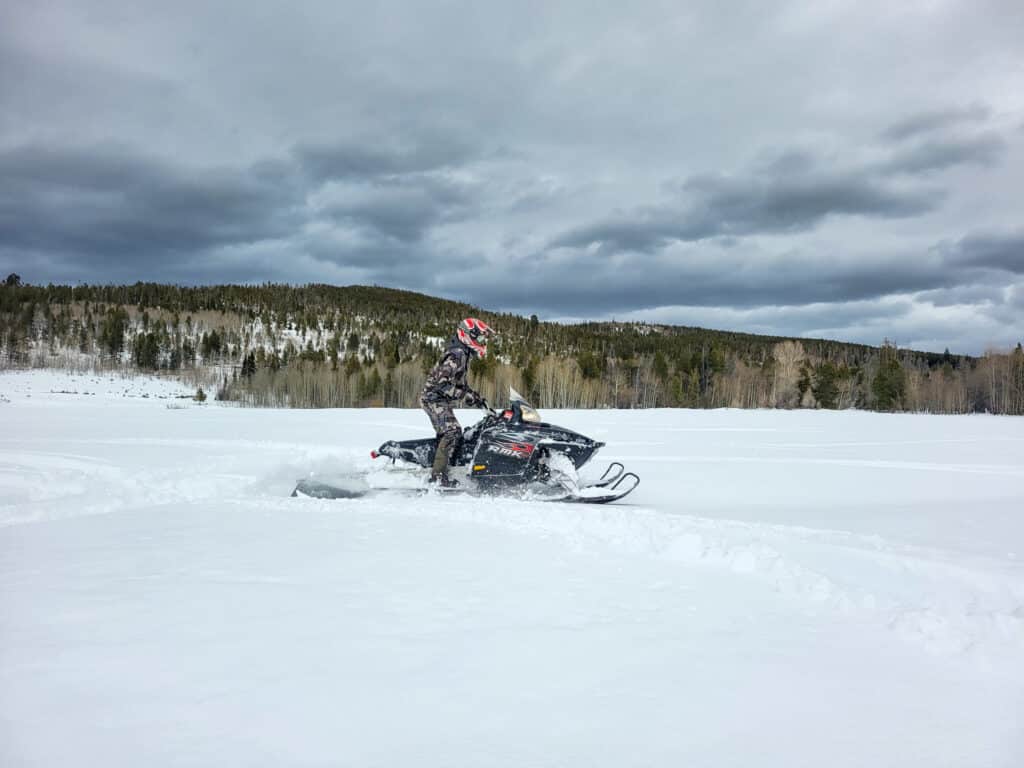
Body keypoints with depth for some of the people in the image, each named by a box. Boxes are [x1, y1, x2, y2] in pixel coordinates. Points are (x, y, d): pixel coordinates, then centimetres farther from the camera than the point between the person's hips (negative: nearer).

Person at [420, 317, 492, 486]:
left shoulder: (463, 354, 14)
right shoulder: (456, 354, -19)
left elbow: (459, 383, 23)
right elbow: (442, 383, -26)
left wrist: (477, 398, 13)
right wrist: (466, 396, -27)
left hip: (441, 402, 11)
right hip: (435, 398, -11)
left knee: (448, 434, 12)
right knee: (453, 432, -20)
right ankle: (438, 475, -24)